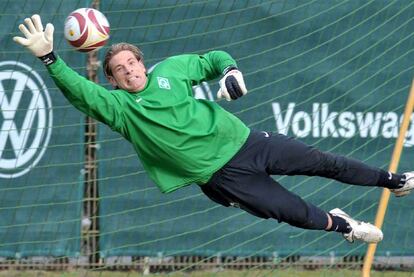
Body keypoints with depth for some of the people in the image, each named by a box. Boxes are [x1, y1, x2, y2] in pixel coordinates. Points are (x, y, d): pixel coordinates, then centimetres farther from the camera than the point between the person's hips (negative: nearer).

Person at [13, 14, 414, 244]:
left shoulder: (170, 70, 2)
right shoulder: (118, 107, -9)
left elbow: (212, 59, 15)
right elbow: (78, 90, -25)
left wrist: (229, 71, -8)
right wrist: (49, 59, -39)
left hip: (245, 142, 3)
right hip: (223, 174, -3)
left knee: (324, 162, 10)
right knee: (296, 213, -2)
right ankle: (337, 224, 30)